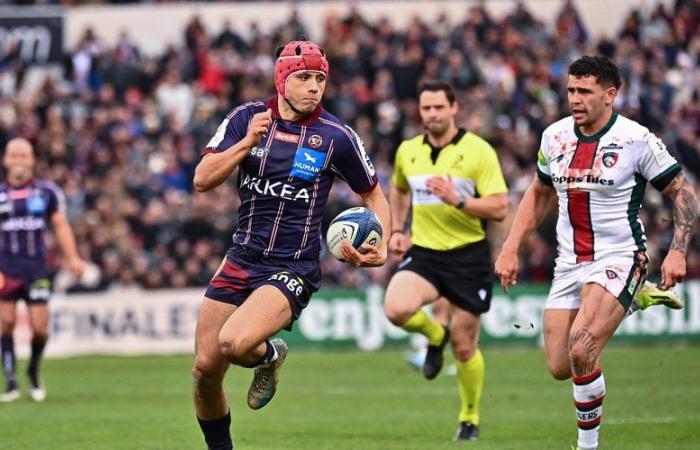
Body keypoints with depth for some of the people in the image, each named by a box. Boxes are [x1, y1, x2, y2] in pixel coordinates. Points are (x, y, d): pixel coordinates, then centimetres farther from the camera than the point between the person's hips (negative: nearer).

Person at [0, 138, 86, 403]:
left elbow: (61, 225, 7)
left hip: (37, 268, 0)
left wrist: (72, 258, -3)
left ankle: (33, 373, 21)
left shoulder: (47, 192, 6)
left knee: (40, 327, -4)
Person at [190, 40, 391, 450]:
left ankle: (269, 356, 8)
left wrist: (380, 250, -11)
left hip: (294, 270, -4)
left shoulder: (336, 136, -7)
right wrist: (248, 142, -20)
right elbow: (203, 179, -6)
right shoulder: (247, 118, 0)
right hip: (242, 259, 4)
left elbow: (374, 196, 6)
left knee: (233, 343, -28)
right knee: (205, 370, 3)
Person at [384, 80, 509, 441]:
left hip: (468, 255, -3)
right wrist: (397, 230, 15)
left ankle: (470, 419, 27)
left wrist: (458, 199, -25)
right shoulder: (407, 151, 6)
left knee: (464, 347, 3)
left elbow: (499, 209, -12)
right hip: (423, 251, 3)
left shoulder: (478, 151, -8)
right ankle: (435, 335, 9)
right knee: (397, 309, -27)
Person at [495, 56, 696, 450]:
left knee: (580, 350, -25)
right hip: (570, 264, 6)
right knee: (560, 368, 1)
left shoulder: (637, 140, -11)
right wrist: (511, 249, 13)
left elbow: (684, 192, -4)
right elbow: (539, 195, 20)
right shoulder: (555, 137, 5)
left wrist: (678, 252, -15)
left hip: (619, 259, -6)